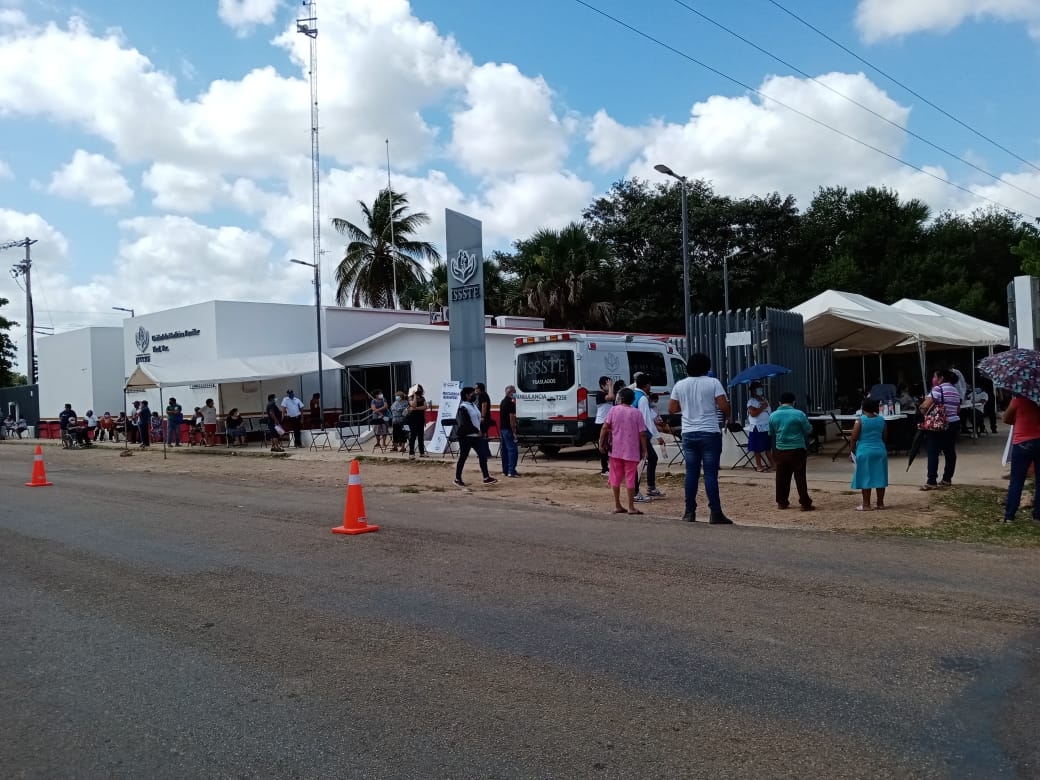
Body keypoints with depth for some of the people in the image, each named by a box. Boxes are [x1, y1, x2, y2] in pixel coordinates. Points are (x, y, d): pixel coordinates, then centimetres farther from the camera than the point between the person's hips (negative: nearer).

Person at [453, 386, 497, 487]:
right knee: (463, 457, 1)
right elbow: (466, 423, -23)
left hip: (476, 435, 8)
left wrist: (480, 432, 10)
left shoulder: (473, 405, 14)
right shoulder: (463, 407, -14)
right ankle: (458, 479, 11)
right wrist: (477, 431, -20)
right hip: (466, 436, -8)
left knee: (483, 455, 1)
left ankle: (486, 478, 3)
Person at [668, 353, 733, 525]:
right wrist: (726, 416, 10)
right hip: (709, 433, -3)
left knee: (691, 472, 8)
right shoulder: (713, 383, -5)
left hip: (688, 434, 3)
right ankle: (715, 513, -3)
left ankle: (690, 512, 10)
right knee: (710, 473, -3)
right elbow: (724, 406, -11)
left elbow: (672, 409, 10)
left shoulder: (680, 385, 5)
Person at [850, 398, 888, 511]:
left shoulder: (860, 421, -10)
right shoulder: (881, 420, 4)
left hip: (865, 452, -5)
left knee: (866, 478, 0)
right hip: (880, 451, 5)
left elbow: (853, 439, -10)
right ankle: (880, 503, 17)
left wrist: (852, 452, -1)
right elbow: (885, 437, 11)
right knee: (879, 477, 10)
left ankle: (866, 505, 2)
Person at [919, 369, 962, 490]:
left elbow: (925, 405, -20)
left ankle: (931, 482, -12)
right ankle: (947, 479, 15)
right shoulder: (955, 390, 15)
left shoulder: (938, 389, -13)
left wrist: (921, 407, -1)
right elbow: (958, 410, 21)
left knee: (933, 453, -7)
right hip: (954, 423, 9)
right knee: (950, 452, 11)